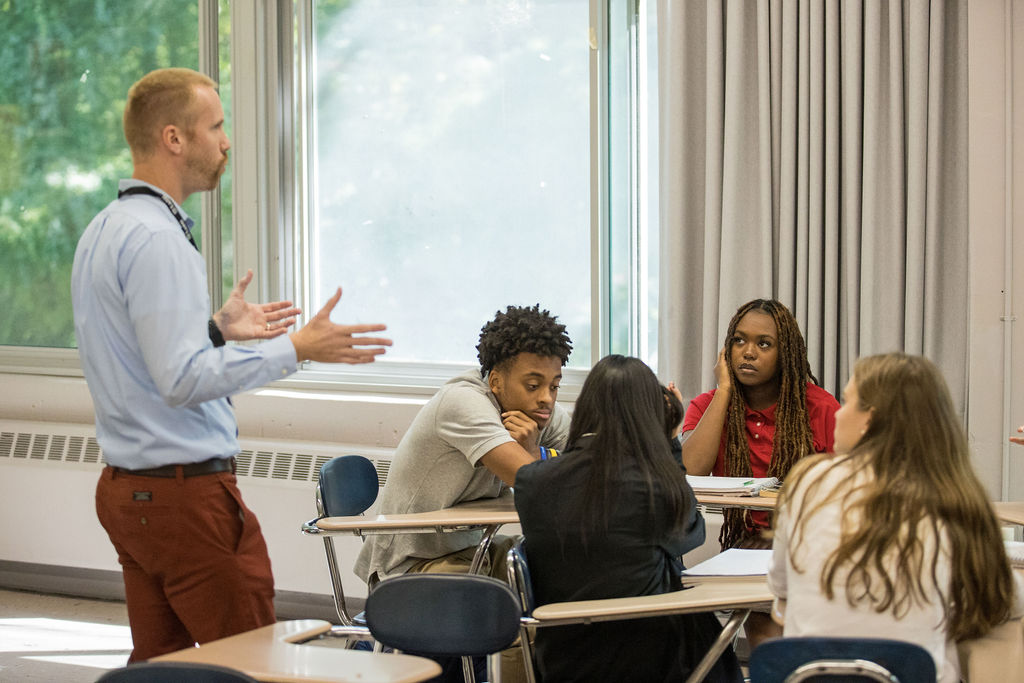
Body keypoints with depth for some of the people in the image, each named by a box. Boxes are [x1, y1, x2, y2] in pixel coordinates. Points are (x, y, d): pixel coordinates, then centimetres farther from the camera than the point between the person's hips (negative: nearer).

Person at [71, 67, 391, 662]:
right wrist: (296, 349, -20)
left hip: (128, 487, 10)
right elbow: (182, 379, -24)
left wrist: (218, 329, 21)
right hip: (185, 492, -10)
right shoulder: (156, 239, -18)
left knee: (157, 659, 12)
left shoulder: (105, 230, 14)